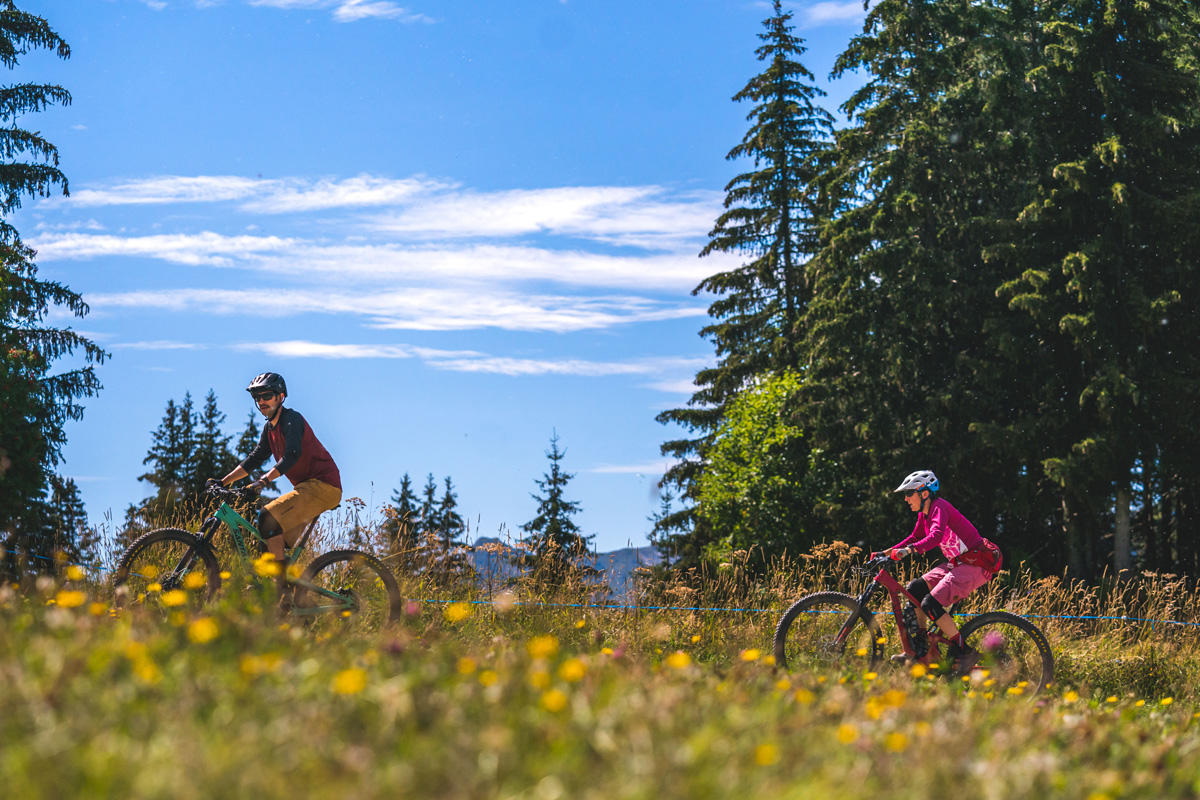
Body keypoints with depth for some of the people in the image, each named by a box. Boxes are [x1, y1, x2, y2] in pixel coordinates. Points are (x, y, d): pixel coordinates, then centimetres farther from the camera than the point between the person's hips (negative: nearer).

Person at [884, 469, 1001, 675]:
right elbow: (914, 538, 22)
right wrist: (887, 552, 10)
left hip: (976, 566, -10)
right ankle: (919, 649, 9)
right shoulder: (924, 514, 11)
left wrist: (908, 550, -47)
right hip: (957, 563, 10)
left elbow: (936, 536, -35)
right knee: (915, 589, 3)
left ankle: (965, 652, -11)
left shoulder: (939, 507, -18)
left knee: (931, 604, -19)